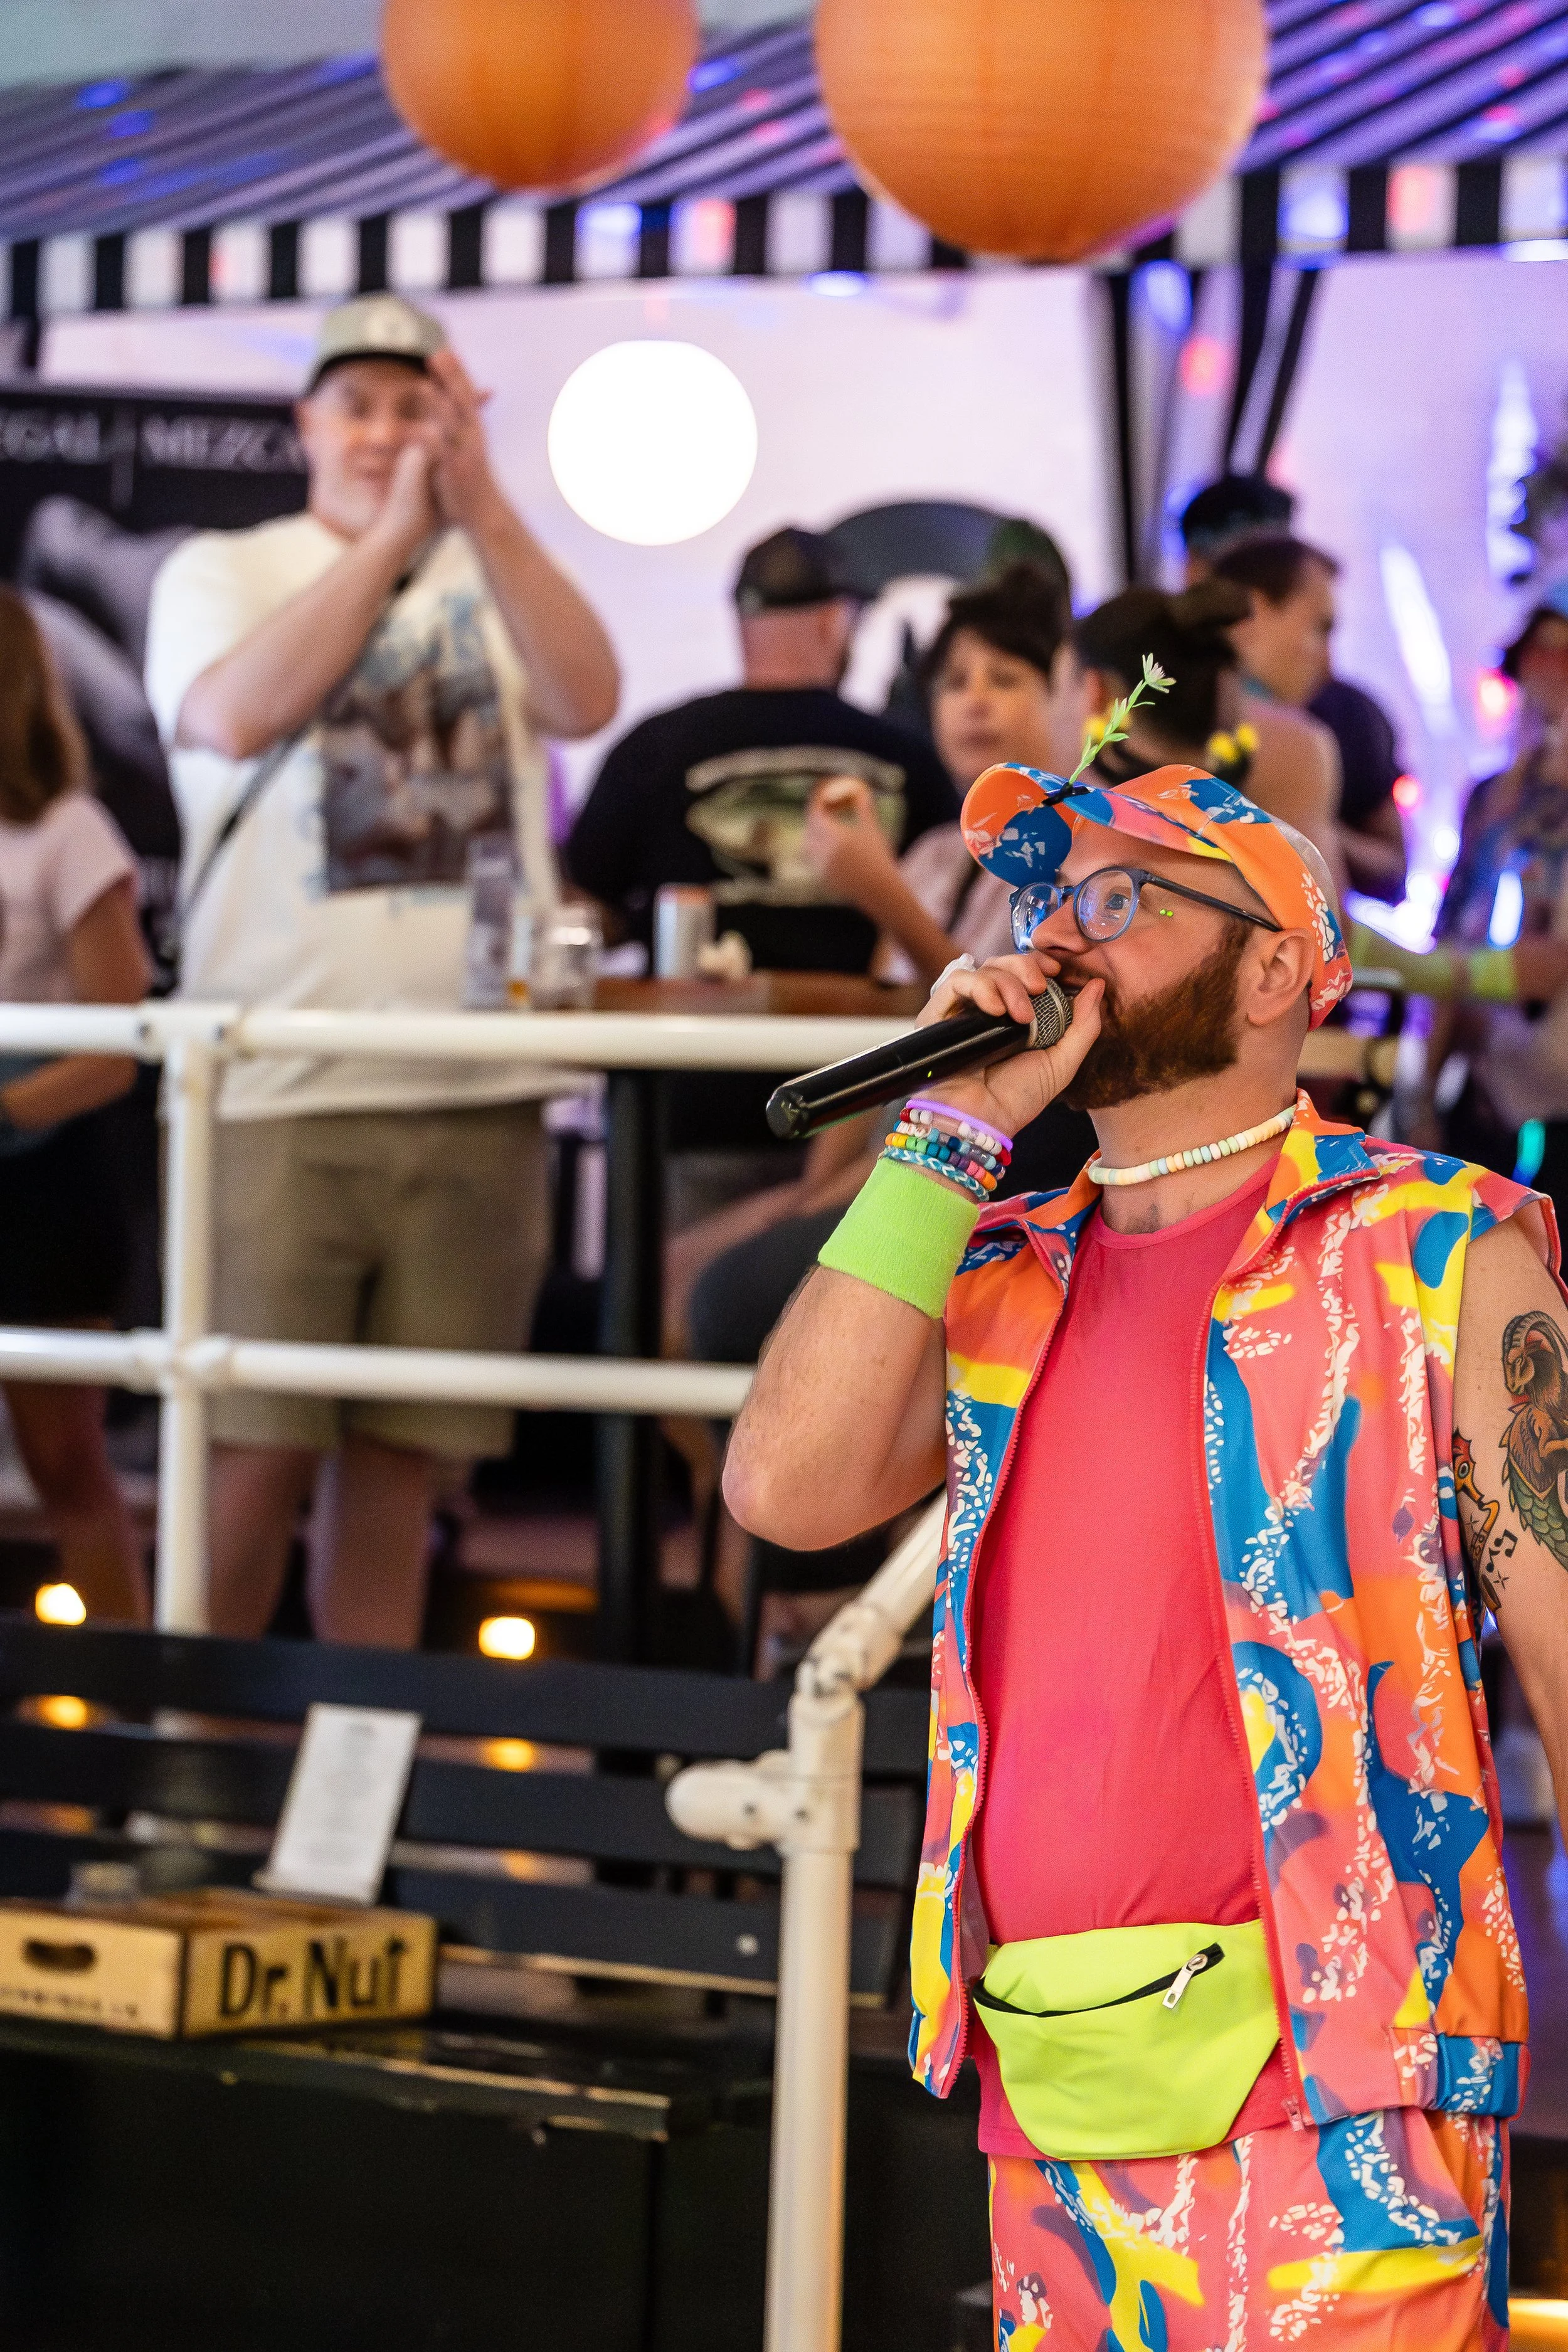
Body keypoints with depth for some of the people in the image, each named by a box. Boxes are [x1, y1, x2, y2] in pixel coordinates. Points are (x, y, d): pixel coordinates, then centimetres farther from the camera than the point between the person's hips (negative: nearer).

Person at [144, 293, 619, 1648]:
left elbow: (584, 702, -7)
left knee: (400, 1462, 5)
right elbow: (238, 714, -12)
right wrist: (396, 531, -13)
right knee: (256, 1459, -7)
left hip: (476, 1092, 2)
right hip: (278, 1088, -2)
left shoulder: (494, 582, 13)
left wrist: (484, 512, -19)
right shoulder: (223, 573, 9)